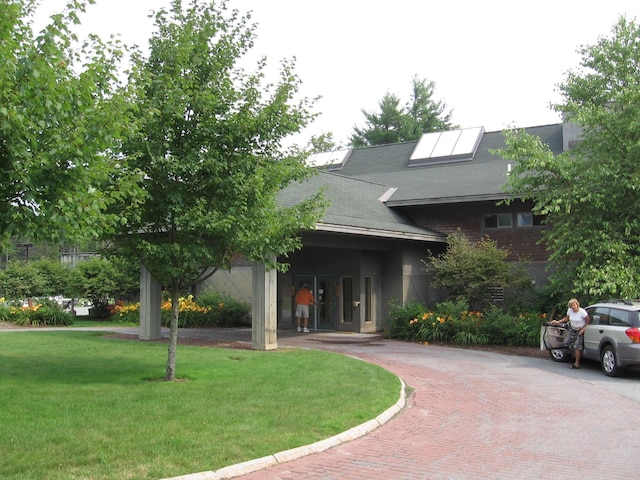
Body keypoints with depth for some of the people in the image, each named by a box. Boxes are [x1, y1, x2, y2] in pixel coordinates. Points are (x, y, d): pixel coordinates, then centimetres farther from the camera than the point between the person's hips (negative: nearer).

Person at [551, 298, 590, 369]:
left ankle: (577, 364, -4)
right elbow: (566, 318, 13)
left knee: (577, 346, -11)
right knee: (567, 342, 0)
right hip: (572, 329, 6)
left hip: (580, 330, -6)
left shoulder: (582, 312, -21)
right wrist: (558, 322, 5)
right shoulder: (570, 310, -5)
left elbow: (588, 321, -13)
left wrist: (583, 329, -19)